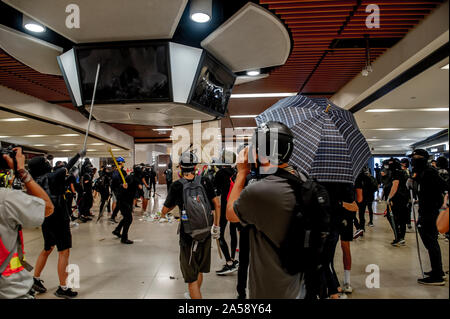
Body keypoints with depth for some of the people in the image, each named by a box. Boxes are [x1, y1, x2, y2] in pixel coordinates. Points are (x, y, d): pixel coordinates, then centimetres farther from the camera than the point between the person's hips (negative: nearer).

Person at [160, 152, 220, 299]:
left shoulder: (177, 185, -11)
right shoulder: (205, 182, -4)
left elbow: (165, 209, -1)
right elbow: (217, 205, -1)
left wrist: (162, 215, 22)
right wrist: (216, 226, 10)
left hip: (188, 237, -4)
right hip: (206, 234, 4)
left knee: (191, 277, 8)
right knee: (199, 270, 26)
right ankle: (194, 295, 48)